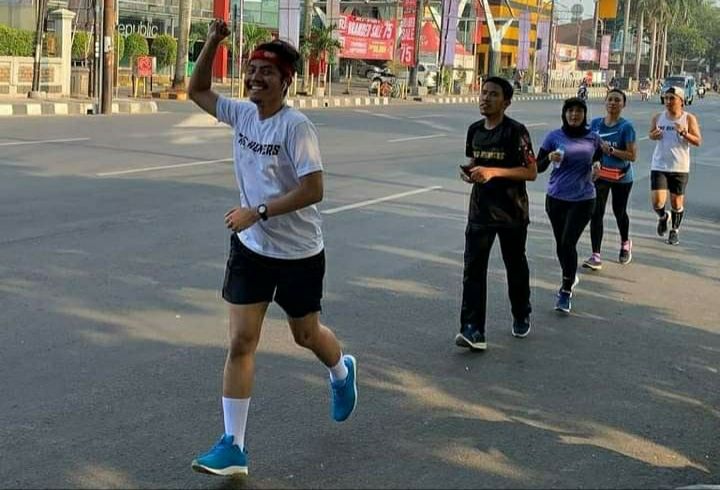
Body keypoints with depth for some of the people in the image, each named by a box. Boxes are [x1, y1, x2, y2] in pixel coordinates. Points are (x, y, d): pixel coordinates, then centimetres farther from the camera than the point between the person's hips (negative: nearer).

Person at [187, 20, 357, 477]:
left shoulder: (296, 126, -20)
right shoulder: (243, 113, 0)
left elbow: (313, 189, -25)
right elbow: (197, 91, 11)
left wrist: (257, 211, -27)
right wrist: (213, 42, -3)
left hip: (299, 253, -5)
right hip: (251, 248, 5)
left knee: (306, 334, 15)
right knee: (240, 342, -2)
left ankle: (342, 373, 51)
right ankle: (233, 447, 1)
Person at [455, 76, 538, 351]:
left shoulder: (515, 132, -14)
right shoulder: (475, 130, 5)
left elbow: (531, 172, -16)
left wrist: (494, 171, -25)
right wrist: (468, 172, -3)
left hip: (511, 212, -4)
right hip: (480, 209, 4)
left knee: (516, 266, 15)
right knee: (473, 267, -8)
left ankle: (521, 317, 38)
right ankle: (473, 330, -11)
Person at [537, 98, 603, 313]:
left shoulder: (592, 138, -1)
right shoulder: (554, 137, -4)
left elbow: (599, 157, 20)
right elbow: (538, 167, -4)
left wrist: (596, 167, 0)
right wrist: (550, 158, -23)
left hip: (583, 200, -2)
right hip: (556, 198, 2)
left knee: (568, 243, -12)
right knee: (561, 245, 13)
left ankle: (566, 292, -2)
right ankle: (571, 277, 40)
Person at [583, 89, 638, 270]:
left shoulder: (626, 126, -13)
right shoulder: (595, 123, 0)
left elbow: (632, 155, -18)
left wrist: (610, 150, -26)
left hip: (621, 177, -3)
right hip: (600, 175, 3)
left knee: (619, 212, 15)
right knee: (596, 214, -9)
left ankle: (625, 244, 44)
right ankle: (596, 256, -9)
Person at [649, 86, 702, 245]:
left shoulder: (689, 118, -5)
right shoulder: (658, 117, 1)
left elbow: (698, 141, -7)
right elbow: (651, 134, 17)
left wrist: (684, 133, -23)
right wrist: (653, 135, -6)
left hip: (679, 168, -1)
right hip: (659, 166, 1)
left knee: (677, 202, 8)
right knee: (657, 202, -8)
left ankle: (675, 229, 32)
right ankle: (663, 217, 27)